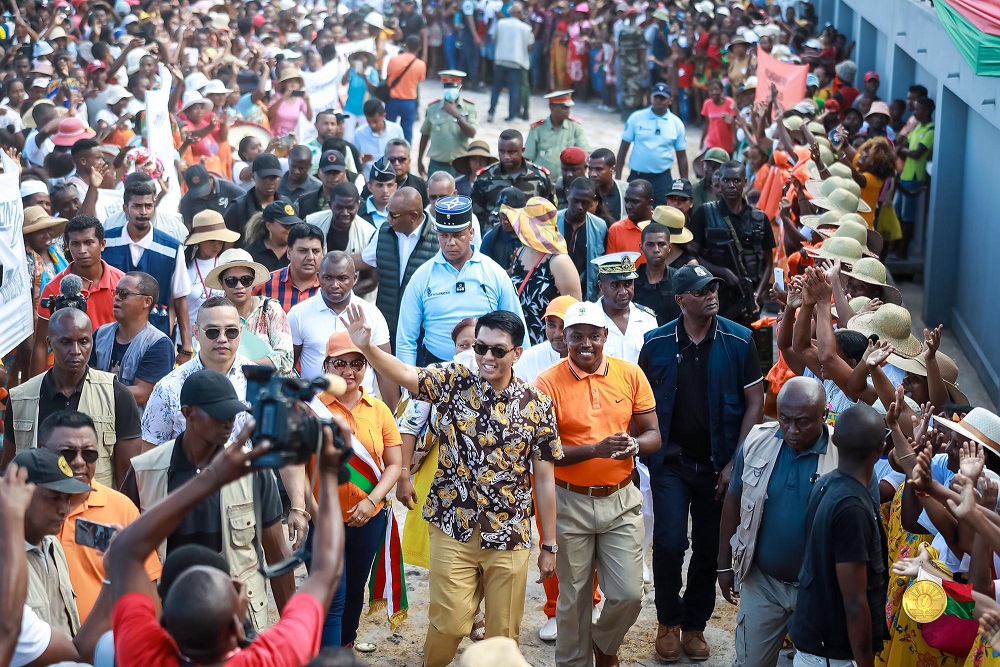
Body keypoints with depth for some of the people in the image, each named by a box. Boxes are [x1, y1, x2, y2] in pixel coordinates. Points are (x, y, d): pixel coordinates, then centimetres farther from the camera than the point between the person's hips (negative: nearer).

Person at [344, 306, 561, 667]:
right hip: (453, 529, 0)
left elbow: (544, 479, 2)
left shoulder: (537, 405, -2)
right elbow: (404, 373, -18)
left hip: (509, 537, 1)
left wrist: (549, 545, 4)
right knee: (448, 624, 3)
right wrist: (366, 347, -38)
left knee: (504, 632, 8)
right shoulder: (454, 382, -2)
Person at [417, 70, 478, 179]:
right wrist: (419, 160, 15)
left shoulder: (469, 107, 0)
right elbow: (425, 135, 12)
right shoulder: (432, 108, 2)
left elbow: (471, 134, -12)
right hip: (437, 165, 1)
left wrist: (456, 115, -25)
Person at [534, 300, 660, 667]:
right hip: (570, 503, -2)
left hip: (621, 500, 2)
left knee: (629, 594, 1)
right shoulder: (548, 382, -10)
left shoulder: (630, 374, -1)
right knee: (573, 596, 9)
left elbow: (653, 435, 3)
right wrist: (595, 449, -26)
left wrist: (634, 444, -20)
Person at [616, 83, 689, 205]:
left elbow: (681, 157, 6)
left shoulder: (676, 124, 1)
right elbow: (623, 148, 1)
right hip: (637, 177, 0)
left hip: (663, 178, 0)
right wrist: (617, 177, -2)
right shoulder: (636, 118, -3)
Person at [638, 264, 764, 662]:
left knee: (709, 548, 9)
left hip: (719, 464, 1)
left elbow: (754, 402, -3)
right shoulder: (656, 342, -4)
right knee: (669, 543, -9)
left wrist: (735, 463, -8)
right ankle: (668, 621, 14)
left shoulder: (739, 341, -5)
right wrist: (648, 450, -3)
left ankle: (695, 624, 27)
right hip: (671, 462, -1)